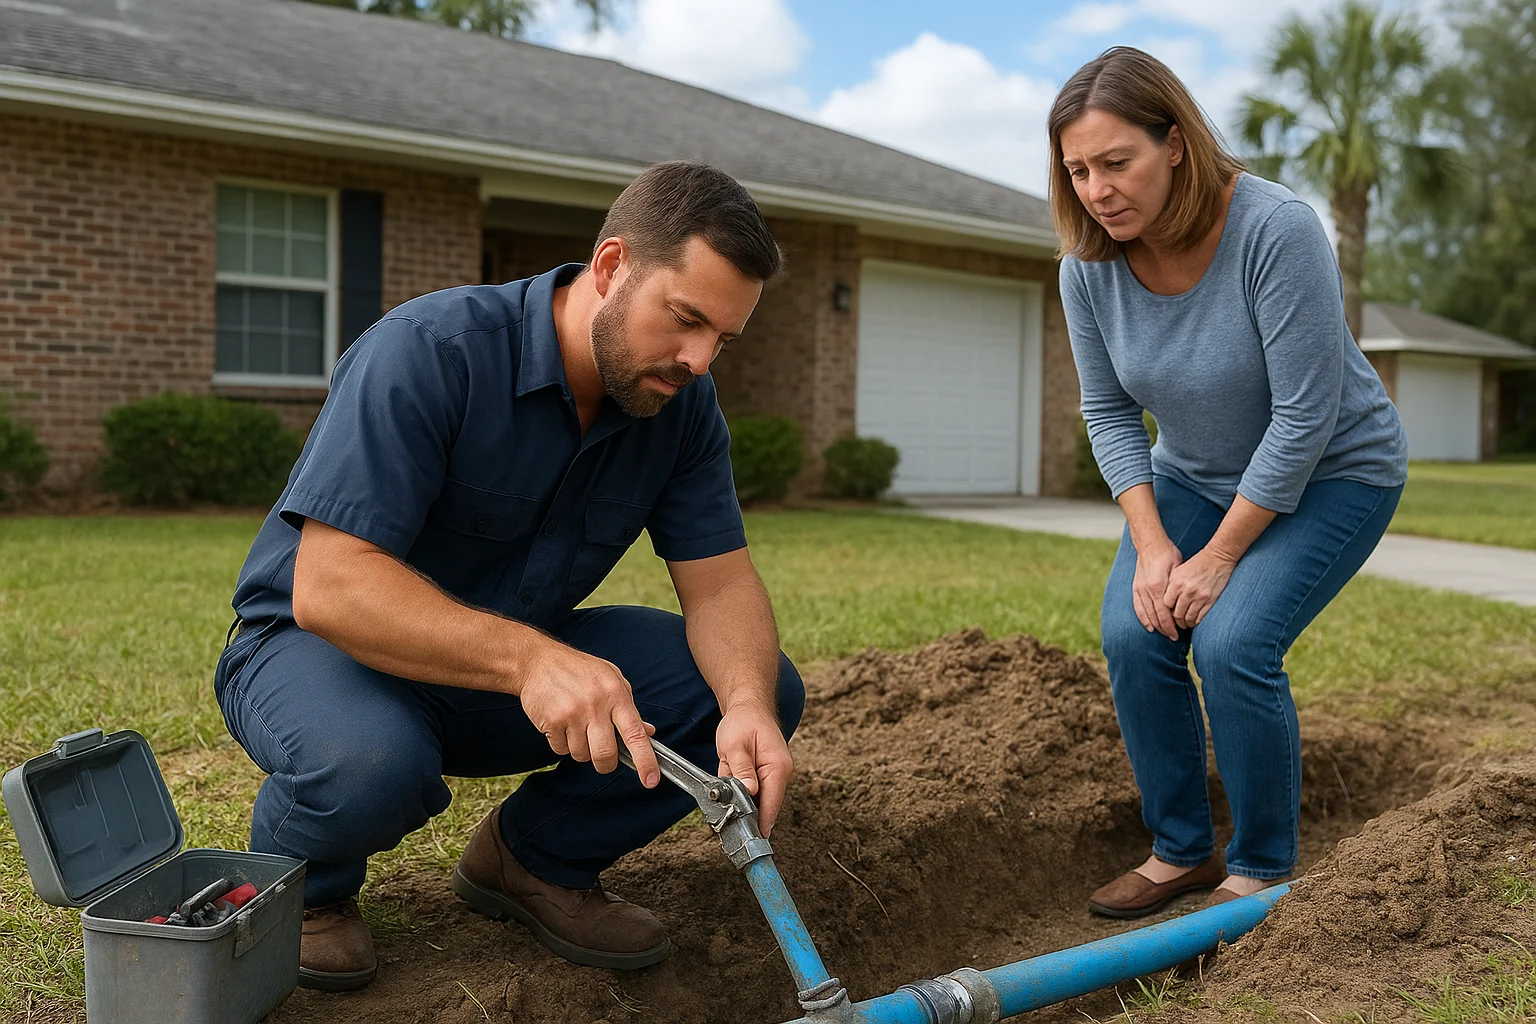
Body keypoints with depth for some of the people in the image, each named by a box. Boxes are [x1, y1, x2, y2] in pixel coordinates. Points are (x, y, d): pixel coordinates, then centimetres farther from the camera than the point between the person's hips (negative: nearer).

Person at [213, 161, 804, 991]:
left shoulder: (680, 403, -8)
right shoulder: (427, 351, -27)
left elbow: (720, 581, -10)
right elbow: (328, 587, -34)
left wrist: (748, 704, -32)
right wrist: (528, 658, -48)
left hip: (508, 660, 5)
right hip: (320, 641, -5)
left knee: (761, 687, -13)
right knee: (371, 763, -41)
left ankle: (537, 858, 7)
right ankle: (300, 881, -1)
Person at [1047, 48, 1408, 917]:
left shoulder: (1276, 230, -29)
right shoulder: (1088, 264, -14)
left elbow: (1304, 418, -27)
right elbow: (1109, 411, -5)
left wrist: (1218, 559, -23)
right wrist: (1151, 544, -15)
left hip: (1331, 472, -5)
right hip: (1195, 475, 5)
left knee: (1232, 641, -22)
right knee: (1133, 635, -13)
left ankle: (1263, 869, 1)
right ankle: (1182, 851, 7)